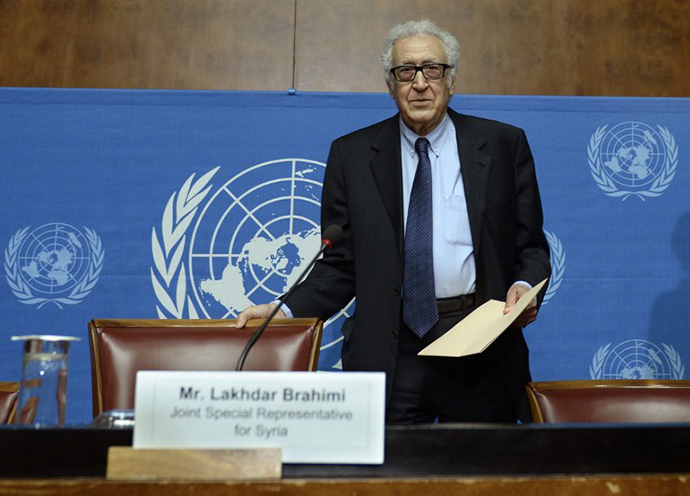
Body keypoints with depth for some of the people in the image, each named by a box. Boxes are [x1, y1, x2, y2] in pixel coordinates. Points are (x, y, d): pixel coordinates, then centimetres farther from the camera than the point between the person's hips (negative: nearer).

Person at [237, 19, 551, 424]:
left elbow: (531, 247, 9)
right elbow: (340, 265, 7)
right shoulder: (351, 155, 6)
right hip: (389, 354, 0)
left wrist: (525, 286, -12)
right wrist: (287, 312, -7)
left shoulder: (504, 145, 6)